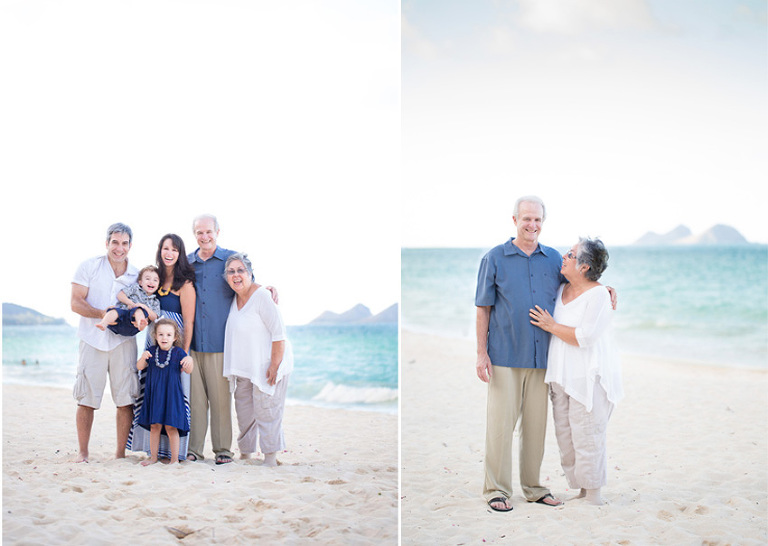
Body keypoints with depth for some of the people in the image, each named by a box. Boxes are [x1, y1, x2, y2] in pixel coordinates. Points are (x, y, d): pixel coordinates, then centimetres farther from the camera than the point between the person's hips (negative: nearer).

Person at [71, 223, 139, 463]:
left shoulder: (136, 275, 9)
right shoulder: (89, 267, 1)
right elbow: (76, 303, -4)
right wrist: (102, 314, -19)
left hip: (123, 341, 2)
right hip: (92, 340, -2)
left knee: (126, 400, -3)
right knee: (86, 399, 0)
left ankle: (121, 453, 6)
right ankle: (82, 452, 12)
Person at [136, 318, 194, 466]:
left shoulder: (178, 353, -2)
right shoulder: (152, 351, 5)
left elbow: (187, 371, -7)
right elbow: (139, 367, 2)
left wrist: (189, 361, -28)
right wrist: (143, 357, -18)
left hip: (171, 395, -3)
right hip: (154, 395, 3)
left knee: (171, 427, -3)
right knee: (154, 426, 7)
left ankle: (174, 459, 5)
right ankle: (154, 457, 19)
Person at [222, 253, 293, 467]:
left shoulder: (261, 295, -16)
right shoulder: (234, 298, 8)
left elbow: (278, 332, -18)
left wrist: (274, 365, -22)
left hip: (267, 365, -8)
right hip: (244, 367, 8)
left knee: (266, 409, -7)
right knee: (244, 410, 10)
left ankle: (270, 457, 0)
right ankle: (245, 454, 21)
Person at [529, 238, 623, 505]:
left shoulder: (598, 295, -13)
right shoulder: (562, 290, 10)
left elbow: (584, 337, -20)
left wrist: (551, 326, -13)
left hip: (588, 378, -8)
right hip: (561, 375, 8)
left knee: (587, 437, -4)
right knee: (566, 436, 10)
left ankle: (593, 495, 6)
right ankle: (581, 490, 20)